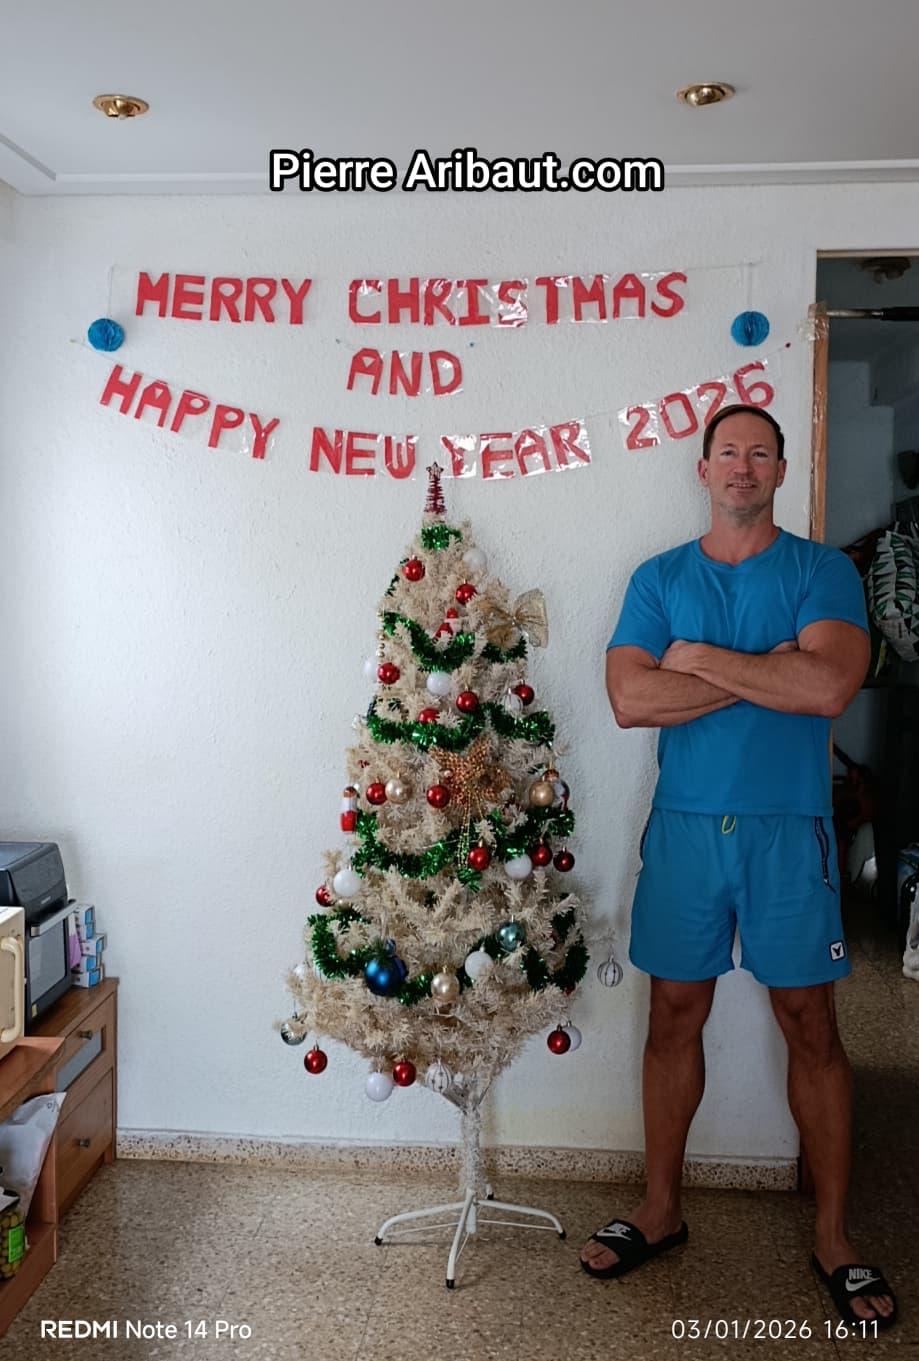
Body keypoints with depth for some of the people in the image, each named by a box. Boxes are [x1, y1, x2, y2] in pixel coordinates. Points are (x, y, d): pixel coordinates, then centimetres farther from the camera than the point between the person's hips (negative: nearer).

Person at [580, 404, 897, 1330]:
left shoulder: (822, 570, 1)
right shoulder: (658, 578, 5)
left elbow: (829, 687, -18)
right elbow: (631, 699, -10)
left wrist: (702, 660, -12)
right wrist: (768, 671, -12)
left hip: (789, 829, -1)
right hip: (684, 827, 2)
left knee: (811, 1027, 6)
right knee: (674, 1016, 10)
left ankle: (832, 1236, 24)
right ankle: (661, 1209, 28)